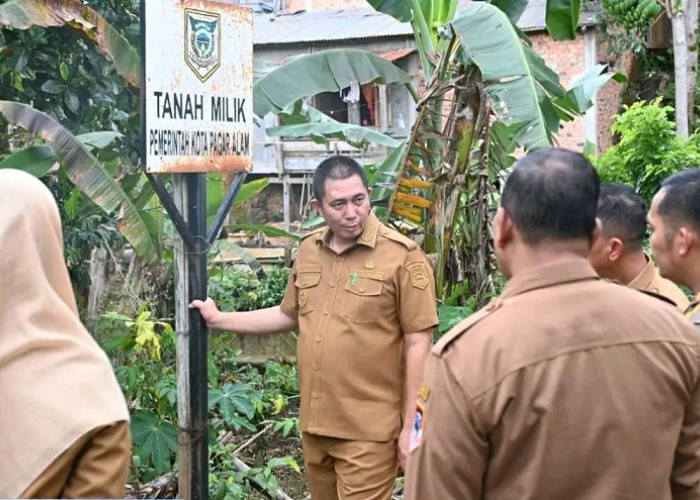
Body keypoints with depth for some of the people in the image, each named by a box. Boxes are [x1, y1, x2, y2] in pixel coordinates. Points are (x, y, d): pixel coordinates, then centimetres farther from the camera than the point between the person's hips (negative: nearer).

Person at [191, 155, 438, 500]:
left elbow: (418, 343, -11)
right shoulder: (308, 251, 8)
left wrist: (411, 425, -11)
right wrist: (219, 320, 22)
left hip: (367, 431, -6)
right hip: (315, 423, 6)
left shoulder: (401, 255, -11)